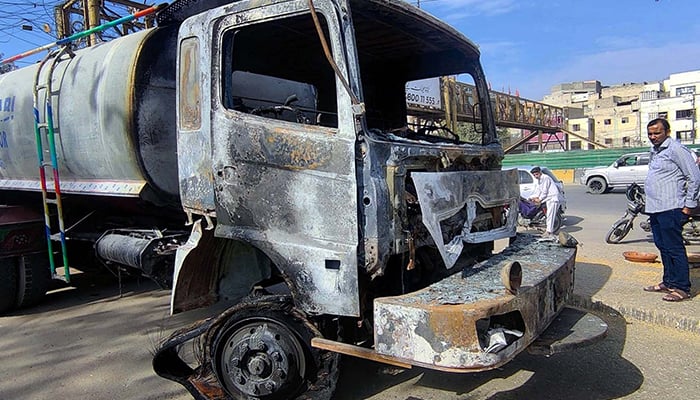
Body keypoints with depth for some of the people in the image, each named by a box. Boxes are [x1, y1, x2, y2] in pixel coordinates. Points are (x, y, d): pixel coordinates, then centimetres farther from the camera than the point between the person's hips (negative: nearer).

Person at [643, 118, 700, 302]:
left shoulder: (676, 149, -9)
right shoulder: (654, 151, 18)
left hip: (670, 209, -9)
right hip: (655, 209, 9)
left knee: (674, 248, -6)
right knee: (663, 247, 14)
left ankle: (681, 288, 1)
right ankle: (669, 282, 24)